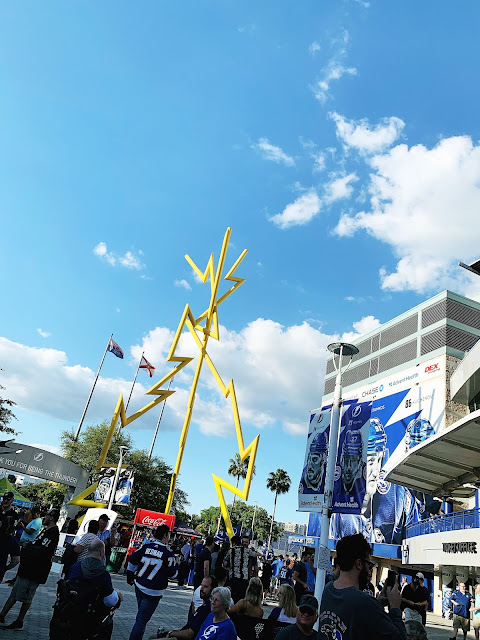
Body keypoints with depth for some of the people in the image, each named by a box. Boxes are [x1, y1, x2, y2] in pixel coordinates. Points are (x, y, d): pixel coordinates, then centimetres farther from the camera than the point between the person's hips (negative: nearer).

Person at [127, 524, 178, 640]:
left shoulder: (146, 546, 0)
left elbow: (132, 560, 9)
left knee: (141, 616, 26)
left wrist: (130, 576, 23)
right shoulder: (168, 553, -14)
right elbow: (172, 574, -6)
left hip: (139, 586, 6)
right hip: (154, 591, -6)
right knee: (142, 619, 1)